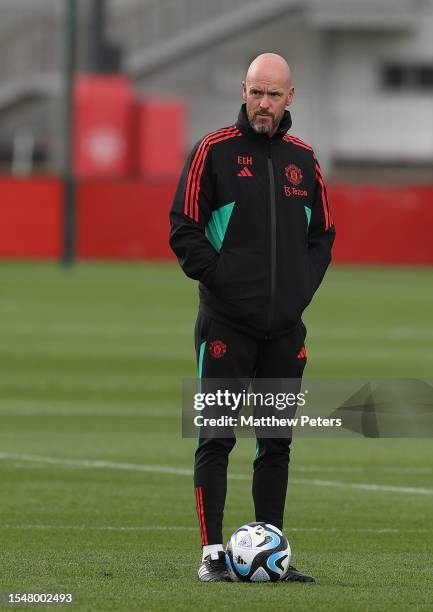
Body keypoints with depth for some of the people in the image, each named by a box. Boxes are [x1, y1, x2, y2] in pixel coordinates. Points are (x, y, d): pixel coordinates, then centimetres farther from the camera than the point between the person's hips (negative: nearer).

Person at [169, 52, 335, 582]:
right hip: (226, 322, -4)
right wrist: (222, 280, -12)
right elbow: (184, 230, -4)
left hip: (285, 325, 4)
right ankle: (212, 553, -5)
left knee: (277, 442, 6)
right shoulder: (214, 151, -2)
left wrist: (303, 288, 4)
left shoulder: (303, 159, 12)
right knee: (216, 438, -6)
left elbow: (322, 235, 18)